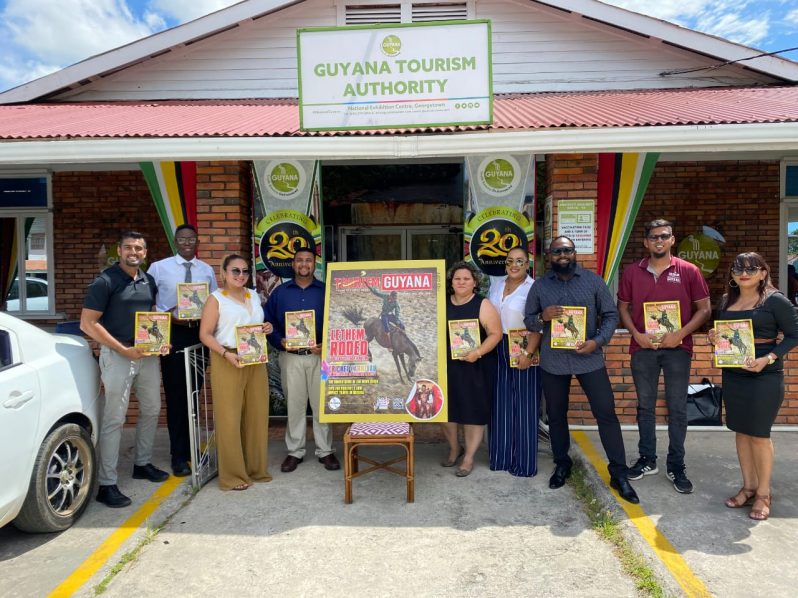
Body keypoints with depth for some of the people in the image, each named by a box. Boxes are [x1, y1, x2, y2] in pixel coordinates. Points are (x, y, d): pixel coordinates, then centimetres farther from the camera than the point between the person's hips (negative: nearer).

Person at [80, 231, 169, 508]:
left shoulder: (149, 281, 9)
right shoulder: (105, 281, -10)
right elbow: (88, 324, -13)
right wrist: (123, 350, -18)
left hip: (148, 354, 7)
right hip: (117, 356, -7)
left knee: (151, 410, 15)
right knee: (114, 419, -4)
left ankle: (142, 464, 33)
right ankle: (106, 484, 4)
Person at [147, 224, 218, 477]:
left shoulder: (207, 270, 7)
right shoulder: (159, 268, -1)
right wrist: (167, 315, -16)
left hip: (200, 333, 3)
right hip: (172, 334, -3)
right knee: (176, 395, -1)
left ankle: (191, 447, 29)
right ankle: (179, 455, 12)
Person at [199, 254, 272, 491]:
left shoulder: (254, 296, 15)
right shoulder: (216, 298, -3)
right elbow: (205, 334, -8)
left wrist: (267, 328, 3)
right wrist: (226, 354, -21)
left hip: (255, 362, 6)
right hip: (227, 362, -5)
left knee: (257, 415, 8)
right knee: (229, 418, -2)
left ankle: (256, 468, 22)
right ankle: (233, 474, 10)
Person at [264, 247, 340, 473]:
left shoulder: (326, 291, 3)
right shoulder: (280, 292, 7)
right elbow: (269, 323, 6)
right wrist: (280, 342, -11)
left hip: (319, 356, -1)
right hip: (290, 357, 1)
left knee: (321, 405, 5)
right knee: (294, 405, 8)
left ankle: (325, 451, 16)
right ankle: (295, 452, 19)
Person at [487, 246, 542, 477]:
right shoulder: (496, 284, 10)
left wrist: (528, 353, -22)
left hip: (523, 351, -5)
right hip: (498, 351, 6)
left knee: (524, 406, 3)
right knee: (500, 404, 10)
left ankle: (524, 461, 14)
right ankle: (501, 456, 22)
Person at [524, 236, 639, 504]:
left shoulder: (593, 280, 0)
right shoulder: (539, 285, 3)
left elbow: (611, 315, 1)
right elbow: (528, 320, 7)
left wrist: (597, 342, -14)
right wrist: (542, 317, -16)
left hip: (589, 358, -1)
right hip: (553, 361, 2)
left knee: (606, 413, -1)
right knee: (556, 415, 13)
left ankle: (619, 473, 11)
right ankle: (562, 464, 32)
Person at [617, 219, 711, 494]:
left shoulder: (688, 271, -1)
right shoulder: (631, 272, 4)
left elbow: (704, 309, 0)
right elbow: (623, 307, 9)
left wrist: (681, 334, -13)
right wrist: (636, 334, -7)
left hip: (677, 348, -1)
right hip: (643, 347, 2)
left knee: (677, 408, 4)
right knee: (645, 406, 10)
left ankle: (676, 466, 15)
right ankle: (647, 460, 23)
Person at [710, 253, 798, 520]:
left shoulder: (775, 300, -8)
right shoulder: (726, 300, 9)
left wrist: (768, 359, -20)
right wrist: (714, 337, -3)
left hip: (765, 376, -5)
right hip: (732, 375, 5)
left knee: (759, 434, 1)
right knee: (741, 431, 11)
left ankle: (763, 493, 16)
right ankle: (748, 487, 24)